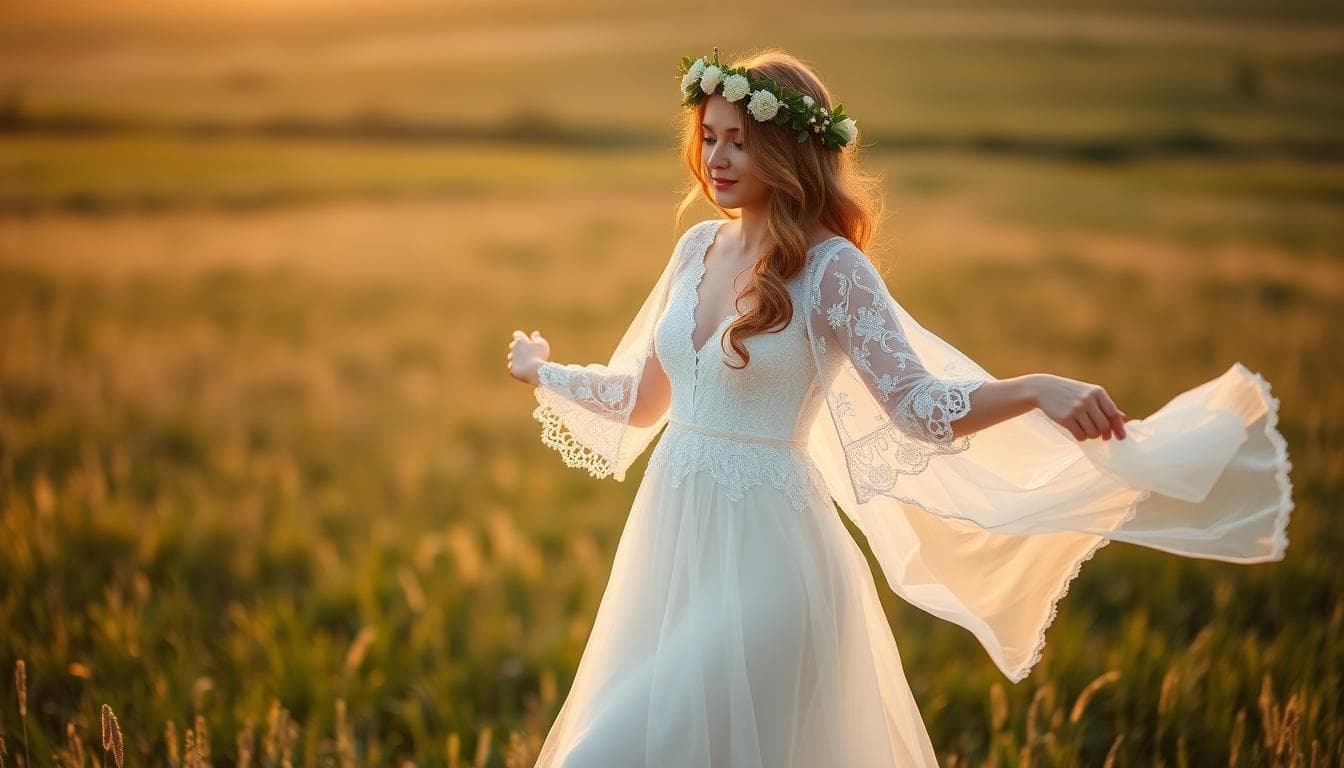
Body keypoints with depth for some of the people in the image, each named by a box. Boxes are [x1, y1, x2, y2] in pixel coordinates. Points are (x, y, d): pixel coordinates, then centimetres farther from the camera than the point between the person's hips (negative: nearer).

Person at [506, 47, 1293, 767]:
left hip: (760, 557, -7)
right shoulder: (698, 248, 8)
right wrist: (546, 372, 34)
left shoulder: (829, 270, -12)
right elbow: (643, 399, 20)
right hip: (672, 541, 7)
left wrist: (1036, 389, -34)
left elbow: (919, 405, -18)